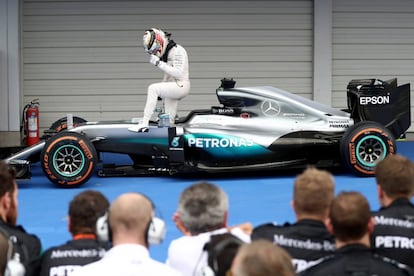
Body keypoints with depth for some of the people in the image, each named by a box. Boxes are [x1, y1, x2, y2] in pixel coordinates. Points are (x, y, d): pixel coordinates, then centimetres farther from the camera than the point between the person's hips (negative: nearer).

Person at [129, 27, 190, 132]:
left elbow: (178, 73, -24)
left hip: (181, 86, -10)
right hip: (172, 87, 10)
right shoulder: (165, 53, 15)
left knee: (153, 88, -23)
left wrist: (159, 63, -25)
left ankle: (144, 123, -24)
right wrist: (160, 93, 19)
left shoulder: (177, 50, -13)